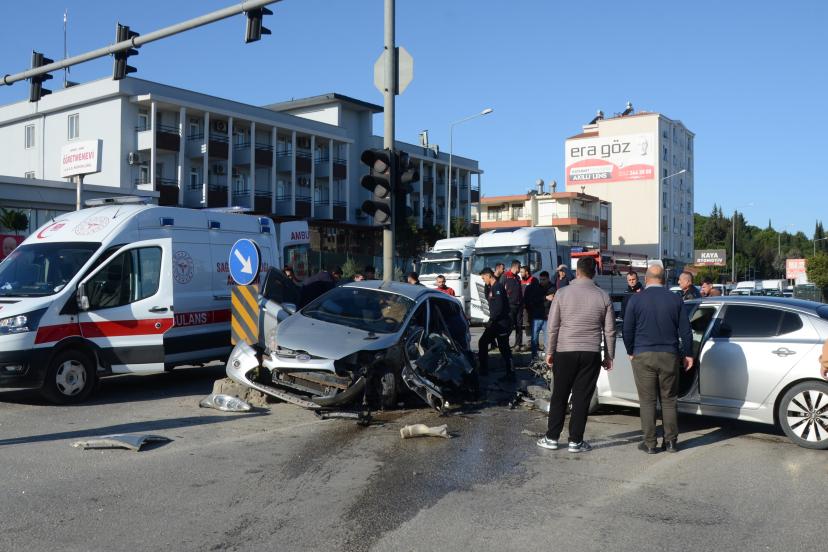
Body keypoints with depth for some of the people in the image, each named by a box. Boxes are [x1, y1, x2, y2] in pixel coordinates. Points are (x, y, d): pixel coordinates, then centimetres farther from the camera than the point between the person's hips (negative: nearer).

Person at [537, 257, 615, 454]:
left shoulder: (562, 293, -4)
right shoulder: (603, 297, 0)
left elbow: (552, 327, -3)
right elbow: (610, 331, 3)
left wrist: (549, 352, 6)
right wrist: (609, 356, 13)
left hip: (564, 352, 0)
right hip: (591, 354, 1)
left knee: (559, 396, 10)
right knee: (582, 398, 5)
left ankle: (551, 438, 15)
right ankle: (575, 441, 9)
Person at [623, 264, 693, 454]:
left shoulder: (636, 299, -3)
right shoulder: (676, 299, 2)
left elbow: (627, 330, 0)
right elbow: (685, 330, 4)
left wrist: (630, 351, 14)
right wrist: (688, 354, 13)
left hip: (643, 355, -2)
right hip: (669, 355, 2)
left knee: (647, 401, 4)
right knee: (668, 400, 12)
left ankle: (649, 443, 7)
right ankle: (671, 441, 15)